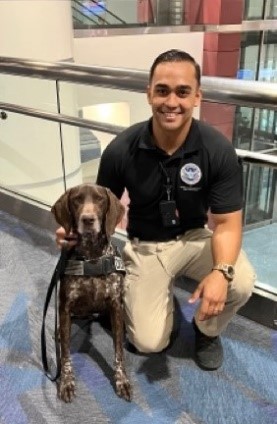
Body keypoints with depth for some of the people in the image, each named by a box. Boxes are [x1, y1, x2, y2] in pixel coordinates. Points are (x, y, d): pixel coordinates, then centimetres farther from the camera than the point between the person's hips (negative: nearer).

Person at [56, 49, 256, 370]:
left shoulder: (218, 150, -21)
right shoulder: (121, 150, -20)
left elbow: (227, 222, -18)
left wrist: (221, 271, -38)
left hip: (196, 237, 1)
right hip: (145, 245, 0)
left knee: (241, 282, -29)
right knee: (149, 343, -9)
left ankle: (207, 329, 7)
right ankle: (161, 292, 27)